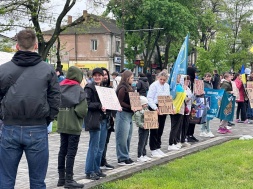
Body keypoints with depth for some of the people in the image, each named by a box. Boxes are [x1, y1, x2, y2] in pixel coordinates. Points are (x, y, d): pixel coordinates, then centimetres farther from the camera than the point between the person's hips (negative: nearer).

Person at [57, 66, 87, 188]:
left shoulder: (60, 88, 4)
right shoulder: (79, 89, -11)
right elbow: (82, 110, -17)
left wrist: (60, 116, 9)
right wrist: (82, 115, 2)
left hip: (61, 125, 6)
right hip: (74, 125, -6)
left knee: (62, 150, 13)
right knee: (71, 152, -1)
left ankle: (61, 178, 19)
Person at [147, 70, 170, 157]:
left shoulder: (167, 86, 12)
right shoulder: (154, 85, -9)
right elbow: (149, 98, -14)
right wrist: (155, 108, -26)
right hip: (155, 110, -7)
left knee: (160, 130, 13)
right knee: (154, 130, -3)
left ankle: (158, 148, 22)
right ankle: (153, 150, 2)